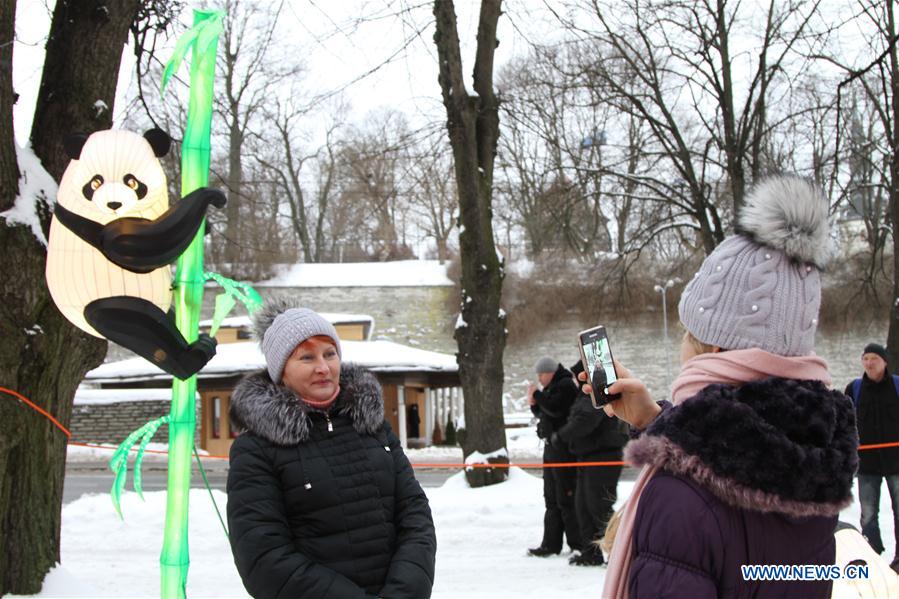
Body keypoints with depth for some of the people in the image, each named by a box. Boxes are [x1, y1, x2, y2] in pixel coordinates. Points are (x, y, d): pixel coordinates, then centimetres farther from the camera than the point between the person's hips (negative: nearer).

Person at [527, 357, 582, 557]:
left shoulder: (566, 385, -11)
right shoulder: (552, 387, 17)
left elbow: (555, 409, -23)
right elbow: (543, 414, 21)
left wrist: (537, 395, -11)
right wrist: (534, 404, 2)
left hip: (563, 448, -10)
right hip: (552, 447, 10)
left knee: (566, 497, -8)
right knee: (551, 498, 11)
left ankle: (578, 544, -3)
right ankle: (551, 544, 16)